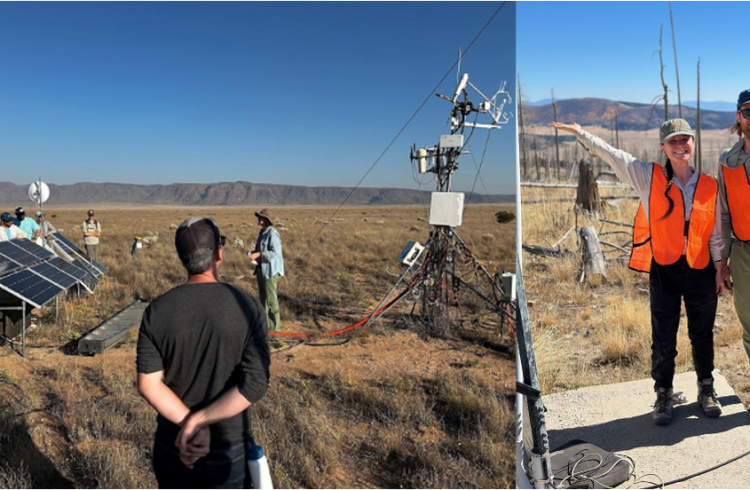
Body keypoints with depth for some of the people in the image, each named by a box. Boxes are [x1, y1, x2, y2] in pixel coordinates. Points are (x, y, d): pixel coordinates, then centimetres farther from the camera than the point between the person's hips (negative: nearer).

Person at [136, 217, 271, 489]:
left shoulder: (157, 311, -9)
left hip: (173, 448, 2)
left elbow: (148, 384, -11)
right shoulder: (248, 308, -16)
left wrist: (190, 424, -14)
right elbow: (255, 385, -20)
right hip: (229, 453, -2)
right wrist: (198, 421, -18)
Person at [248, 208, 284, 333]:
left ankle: (275, 325, 3)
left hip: (270, 270, -9)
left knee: (271, 298, -4)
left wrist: (258, 254, -25)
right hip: (261, 268, 9)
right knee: (263, 296, 14)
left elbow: (275, 252, -21)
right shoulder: (262, 232, 13)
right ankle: (265, 323, 24)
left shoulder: (272, 233, -15)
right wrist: (253, 253, 5)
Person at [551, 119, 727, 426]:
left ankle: (706, 390, 35)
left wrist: (720, 268, 8)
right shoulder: (649, 177, -3)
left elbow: (716, 233, 9)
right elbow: (610, 154, -6)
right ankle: (663, 395, 24)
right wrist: (578, 132, -9)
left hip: (701, 272, 2)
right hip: (664, 271, -2)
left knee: (702, 336, 15)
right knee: (663, 340, 5)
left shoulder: (709, 186, 3)